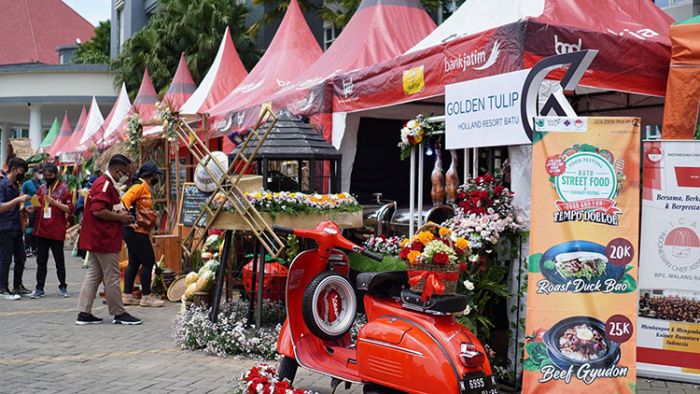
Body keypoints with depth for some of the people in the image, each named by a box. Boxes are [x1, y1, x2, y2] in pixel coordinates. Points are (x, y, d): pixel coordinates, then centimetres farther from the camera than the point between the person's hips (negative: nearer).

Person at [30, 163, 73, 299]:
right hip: (41, 230, 5)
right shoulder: (42, 188, 10)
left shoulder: (64, 189, -5)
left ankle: (63, 286, 18)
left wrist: (54, 202, -19)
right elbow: (37, 206, 17)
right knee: (41, 261, 7)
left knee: (59, 261, 6)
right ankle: (40, 289, 12)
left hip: (57, 231, -5)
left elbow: (69, 209, -9)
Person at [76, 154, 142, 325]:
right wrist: (120, 217, -16)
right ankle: (119, 314, 5)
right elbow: (97, 210, -26)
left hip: (96, 239, 11)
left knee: (93, 275, 11)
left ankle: (84, 313, 13)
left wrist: (121, 214, 11)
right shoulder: (105, 185, -16)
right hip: (105, 240, -11)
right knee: (112, 277, -2)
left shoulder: (103, 183, 17)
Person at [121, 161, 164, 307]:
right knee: (148, 261, -6)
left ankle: (127, 295, 15)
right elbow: (124, 201, -23)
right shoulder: (139, 187, -12)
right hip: (137, 231, -10)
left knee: (134, 262, 11)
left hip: (139, 232, 10)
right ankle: (146, 297, -1)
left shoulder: (146, 188, 17)